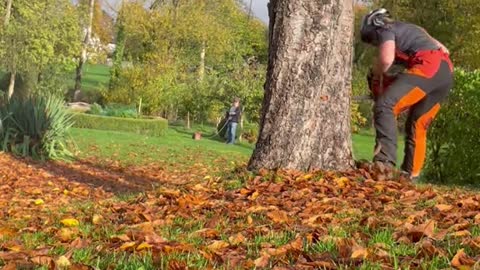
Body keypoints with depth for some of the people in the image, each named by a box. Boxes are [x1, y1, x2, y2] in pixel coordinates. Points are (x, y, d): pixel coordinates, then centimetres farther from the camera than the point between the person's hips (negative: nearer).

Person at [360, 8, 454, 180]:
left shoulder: (385, 29, 9)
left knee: (384, 106, -17)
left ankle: (385, 162, -29)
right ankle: (410, 175, 16)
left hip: (428, 68, -9)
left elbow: (386, 59, -11)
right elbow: (443, 49, 37)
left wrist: (375, 75, 10)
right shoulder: (408, 30, 35)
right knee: (417, 127, 16)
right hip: (446, 72, 9)